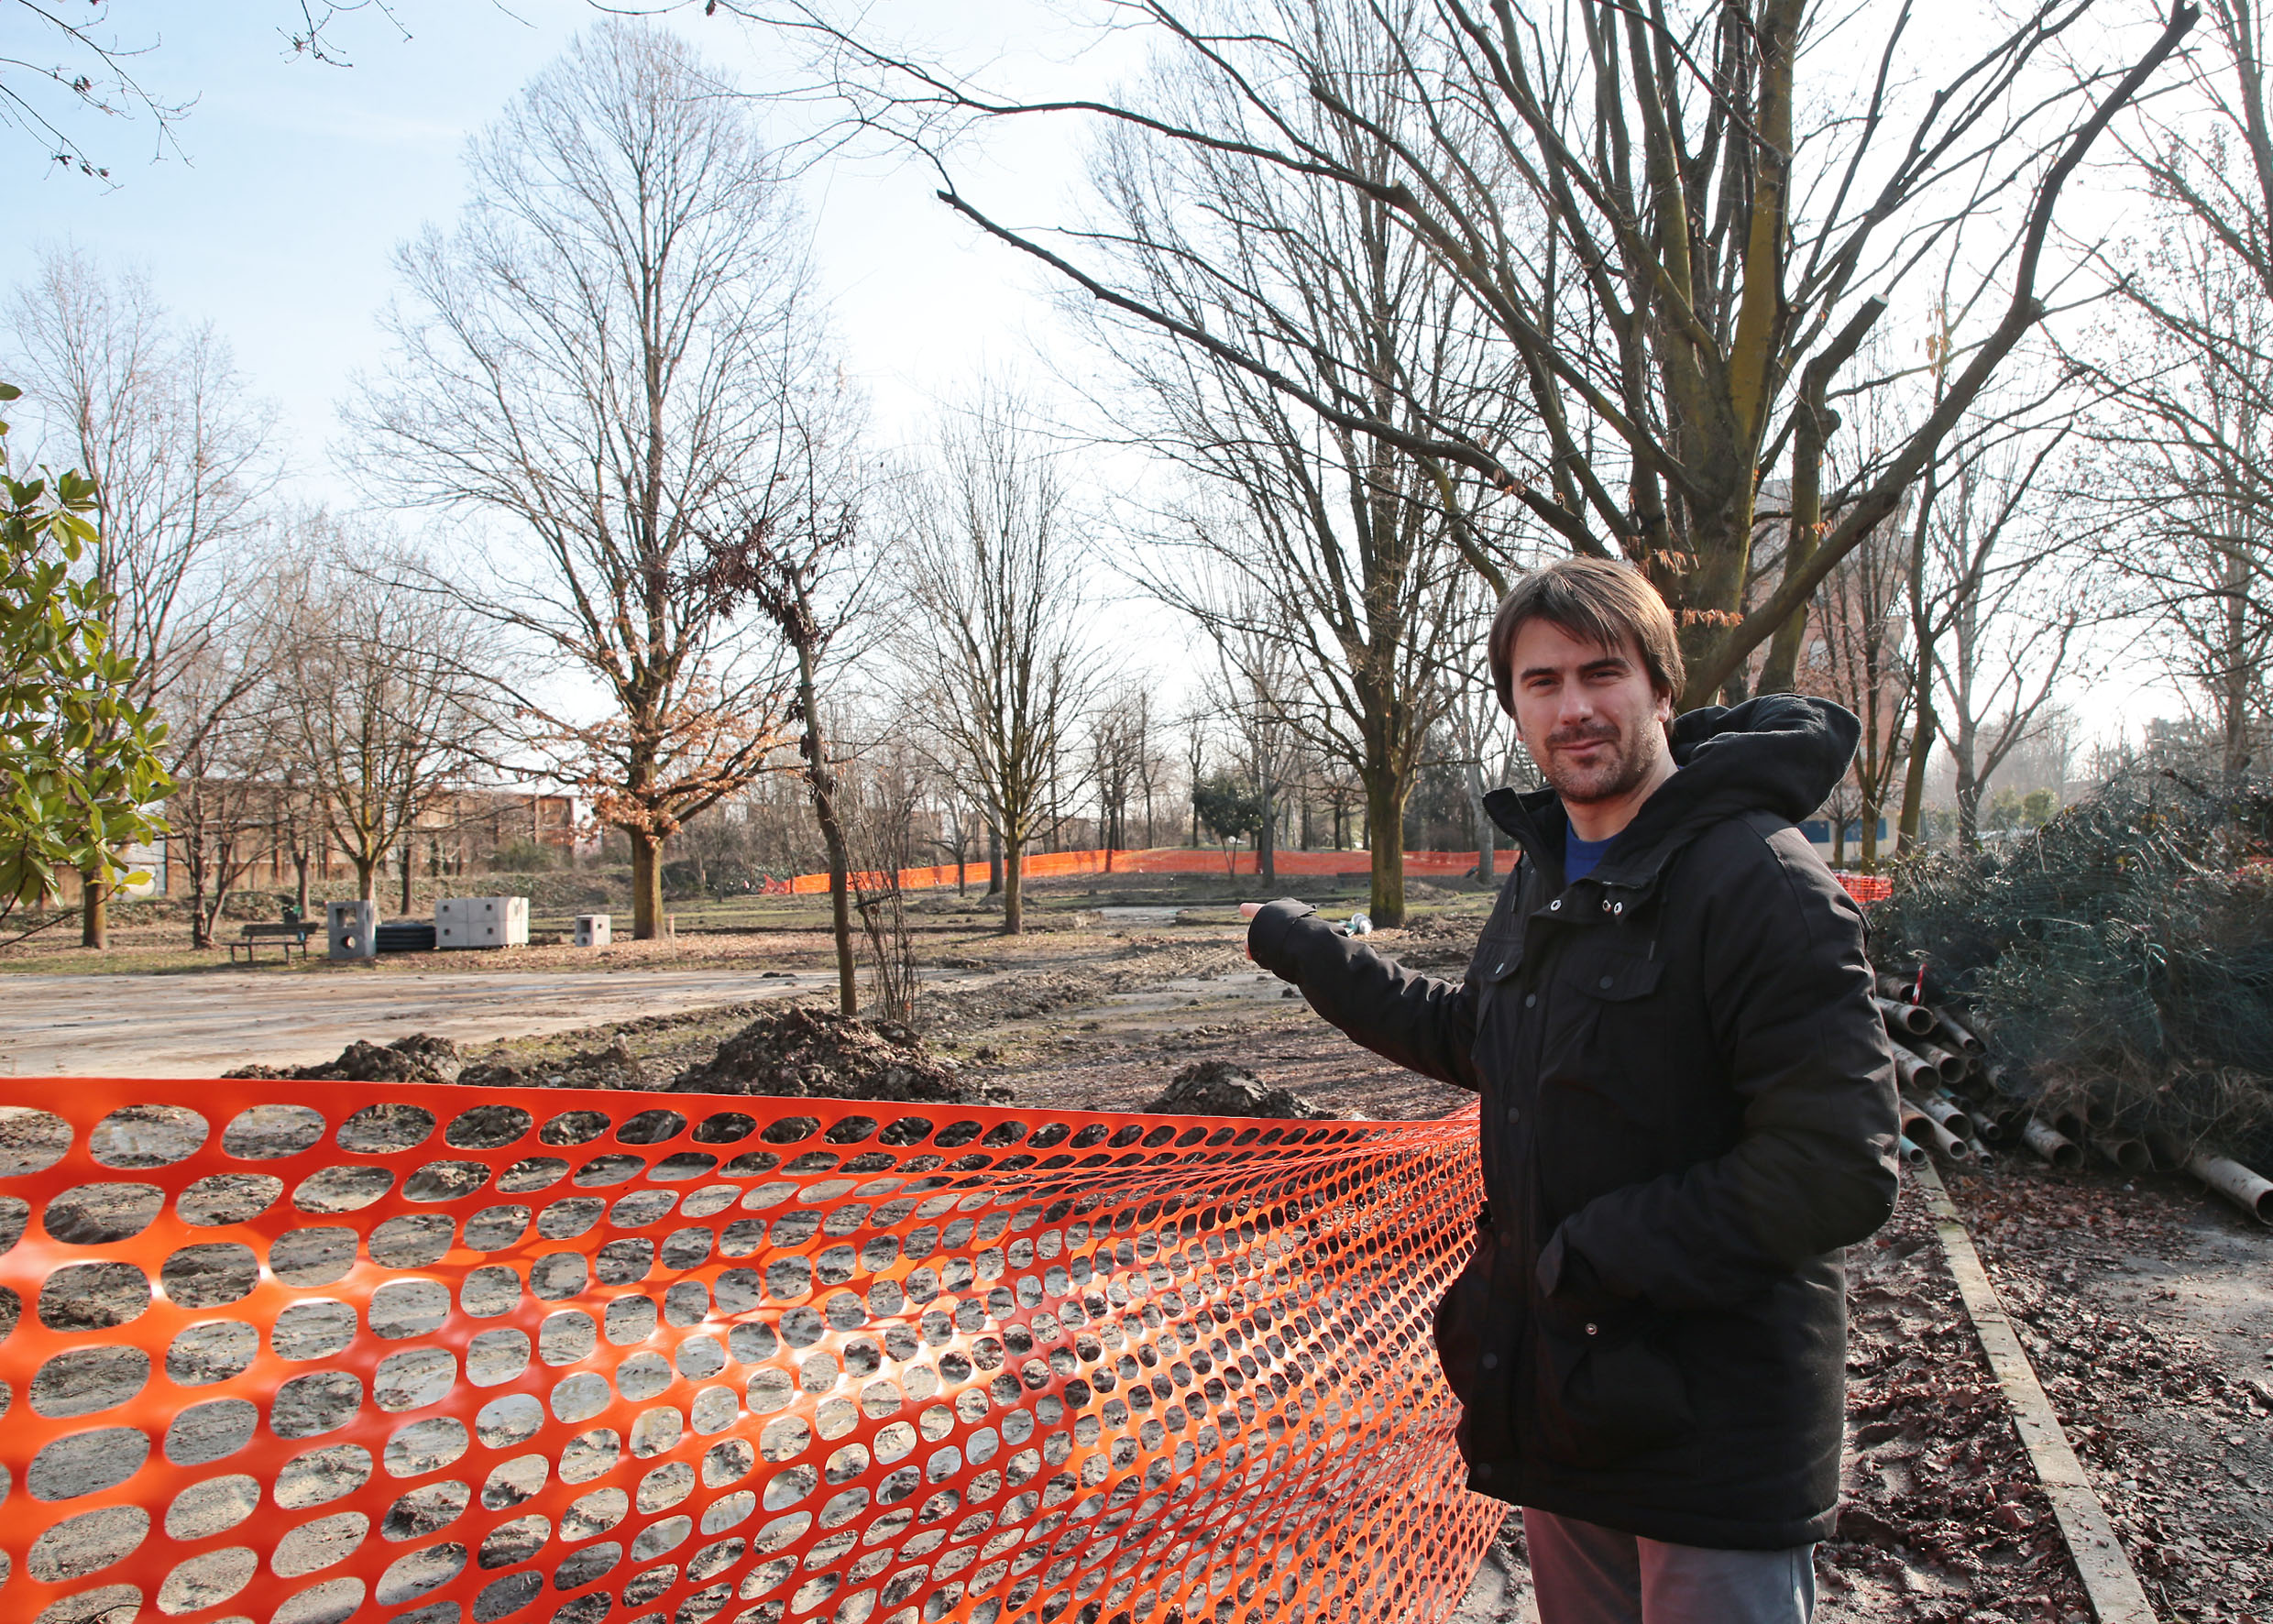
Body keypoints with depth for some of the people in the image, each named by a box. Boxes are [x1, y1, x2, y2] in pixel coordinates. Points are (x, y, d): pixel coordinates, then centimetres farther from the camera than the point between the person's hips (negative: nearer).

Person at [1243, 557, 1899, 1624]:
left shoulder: (1762, 880, -19)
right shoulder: (1542, 877, 9)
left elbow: (1838, 1168, -24)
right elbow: (1476, 1042, 24)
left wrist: (1604, 1250, -21)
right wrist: (1318, 961, 21)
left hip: (1718, 1426, -8)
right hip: (1560, 1399, 8)